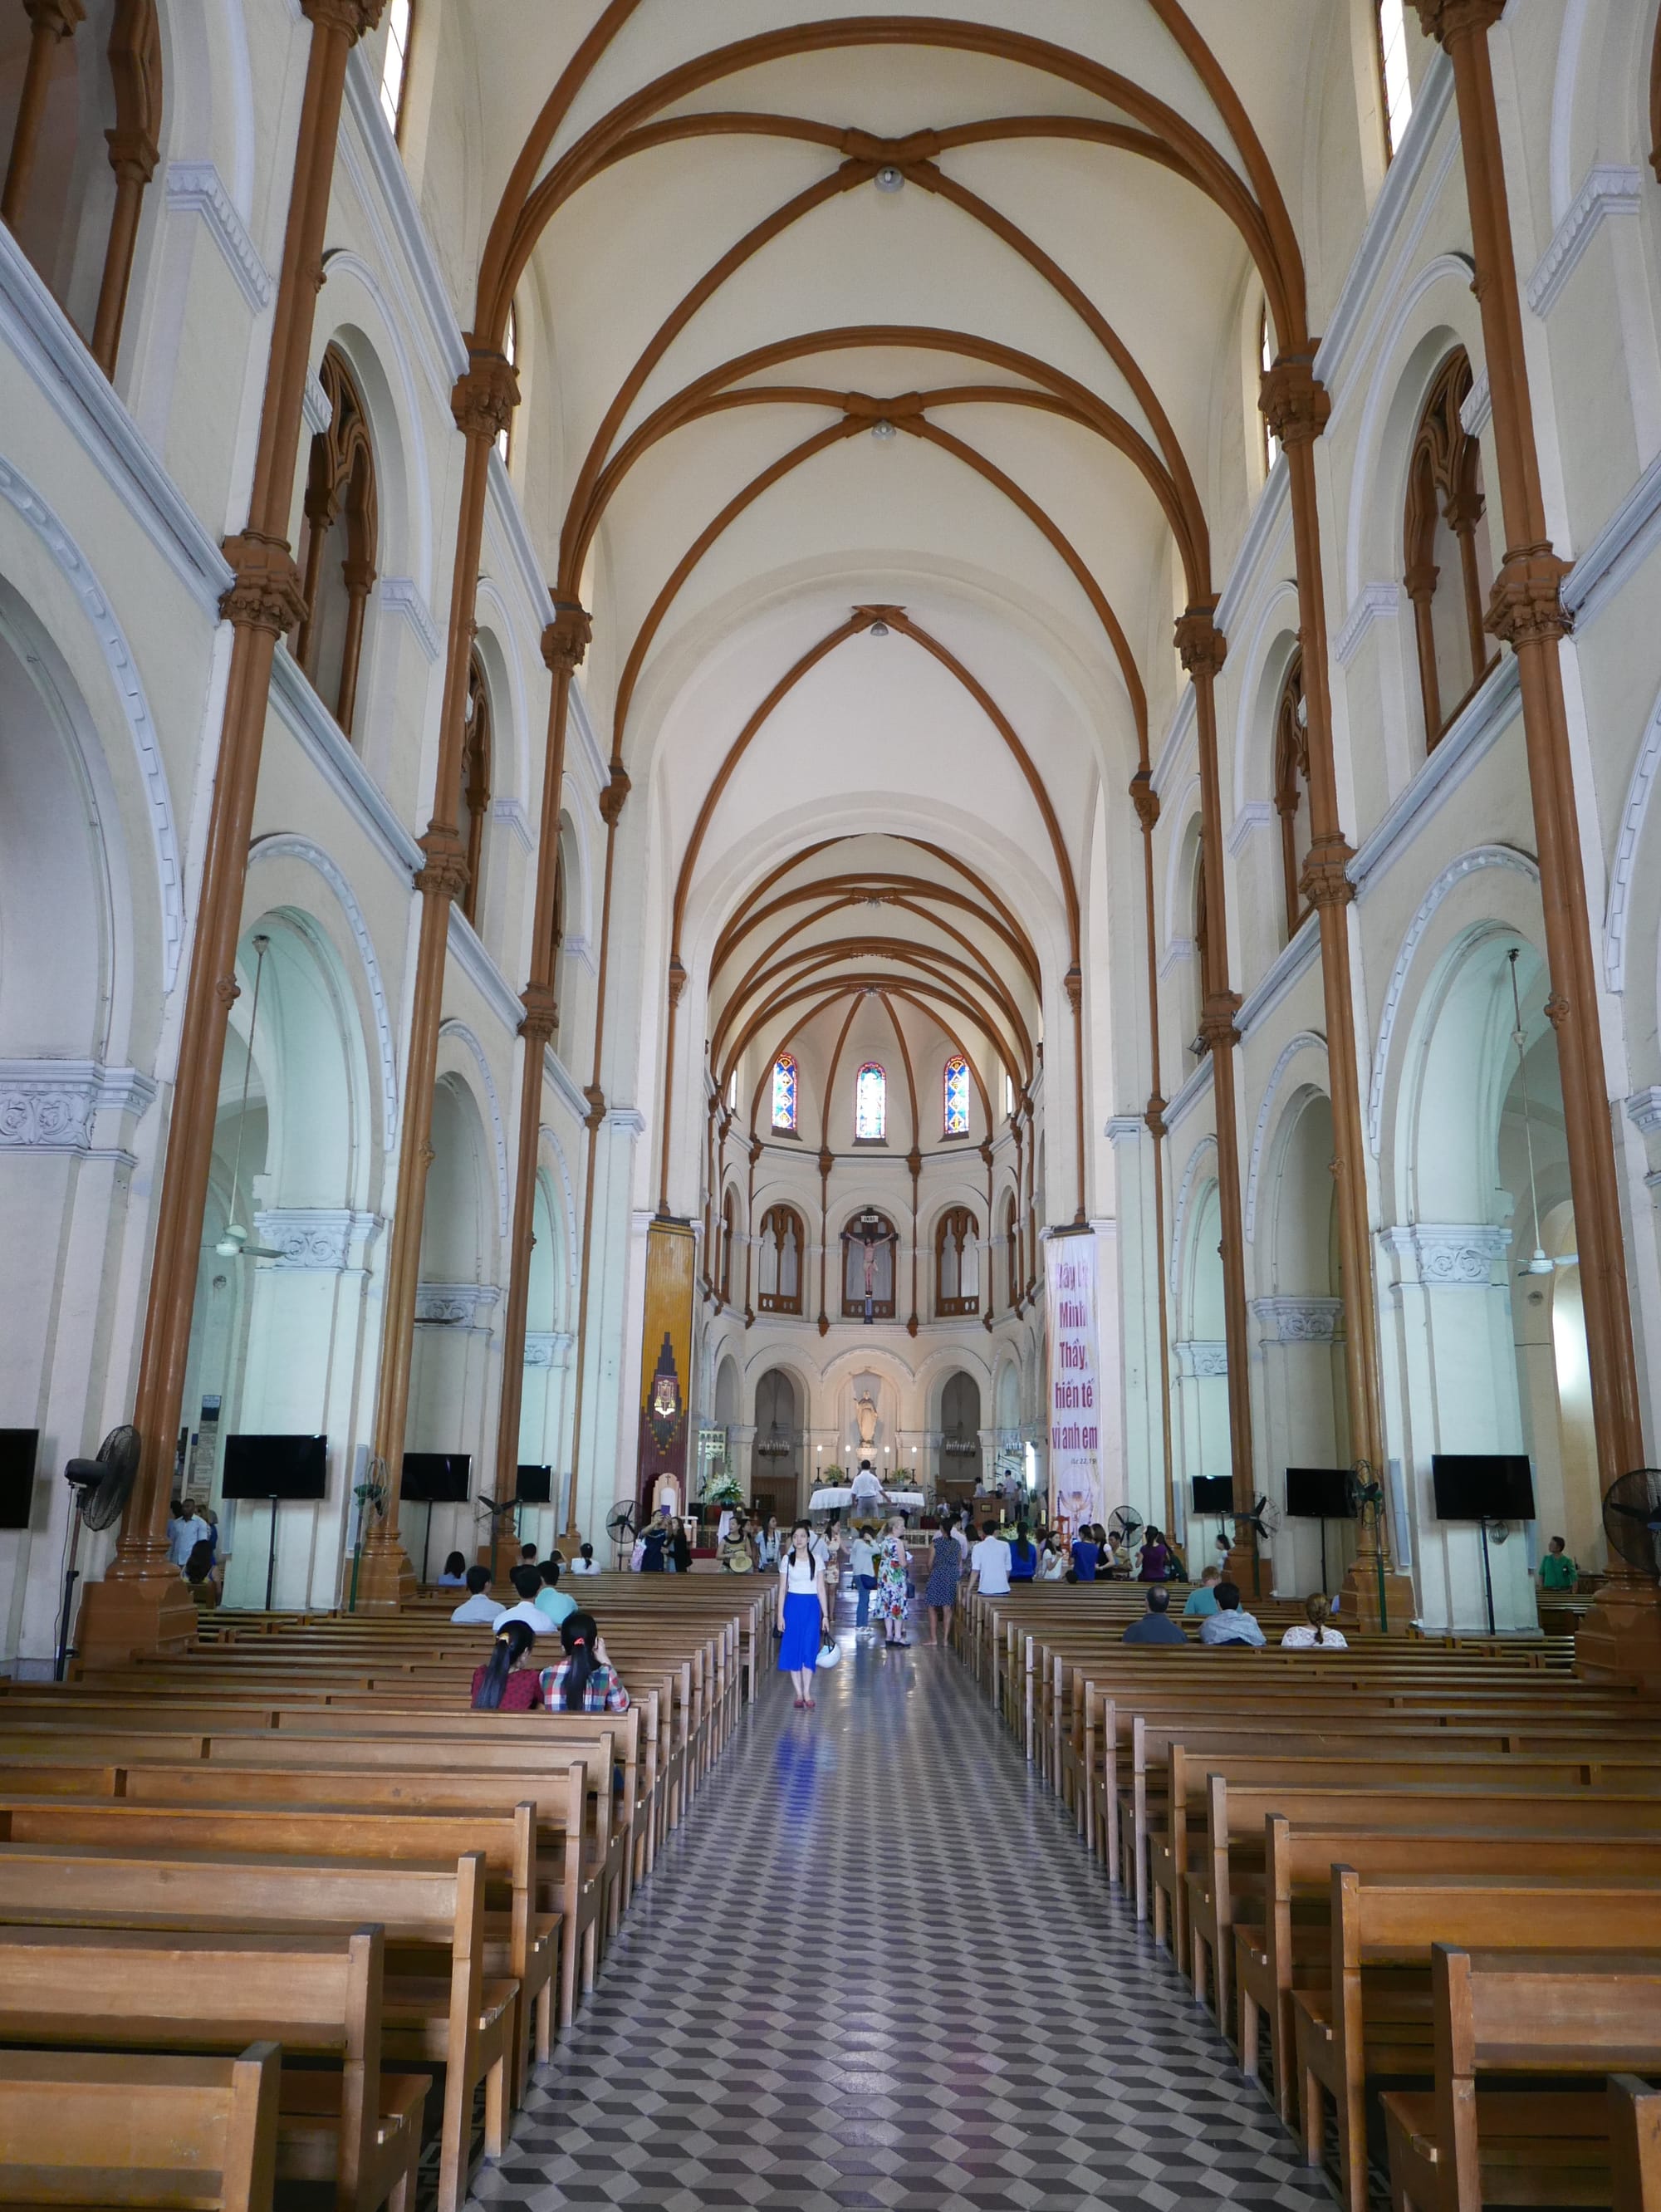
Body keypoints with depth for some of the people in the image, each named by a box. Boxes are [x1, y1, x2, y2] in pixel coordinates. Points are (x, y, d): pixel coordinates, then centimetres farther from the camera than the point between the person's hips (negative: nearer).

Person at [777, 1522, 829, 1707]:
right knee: (793, 1649, 1)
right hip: (793, 1605, 0)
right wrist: (780, 1615, -3)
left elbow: (821, 1589, 3)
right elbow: (782, 1589, 3)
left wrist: (825, 1615, 0)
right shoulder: (787, 1560, 2)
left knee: (809, 1650, -1)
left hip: (812, 1606, 0)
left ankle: (807, 1692, 7)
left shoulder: (816, 1560, 3)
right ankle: (799, 1693, 10)